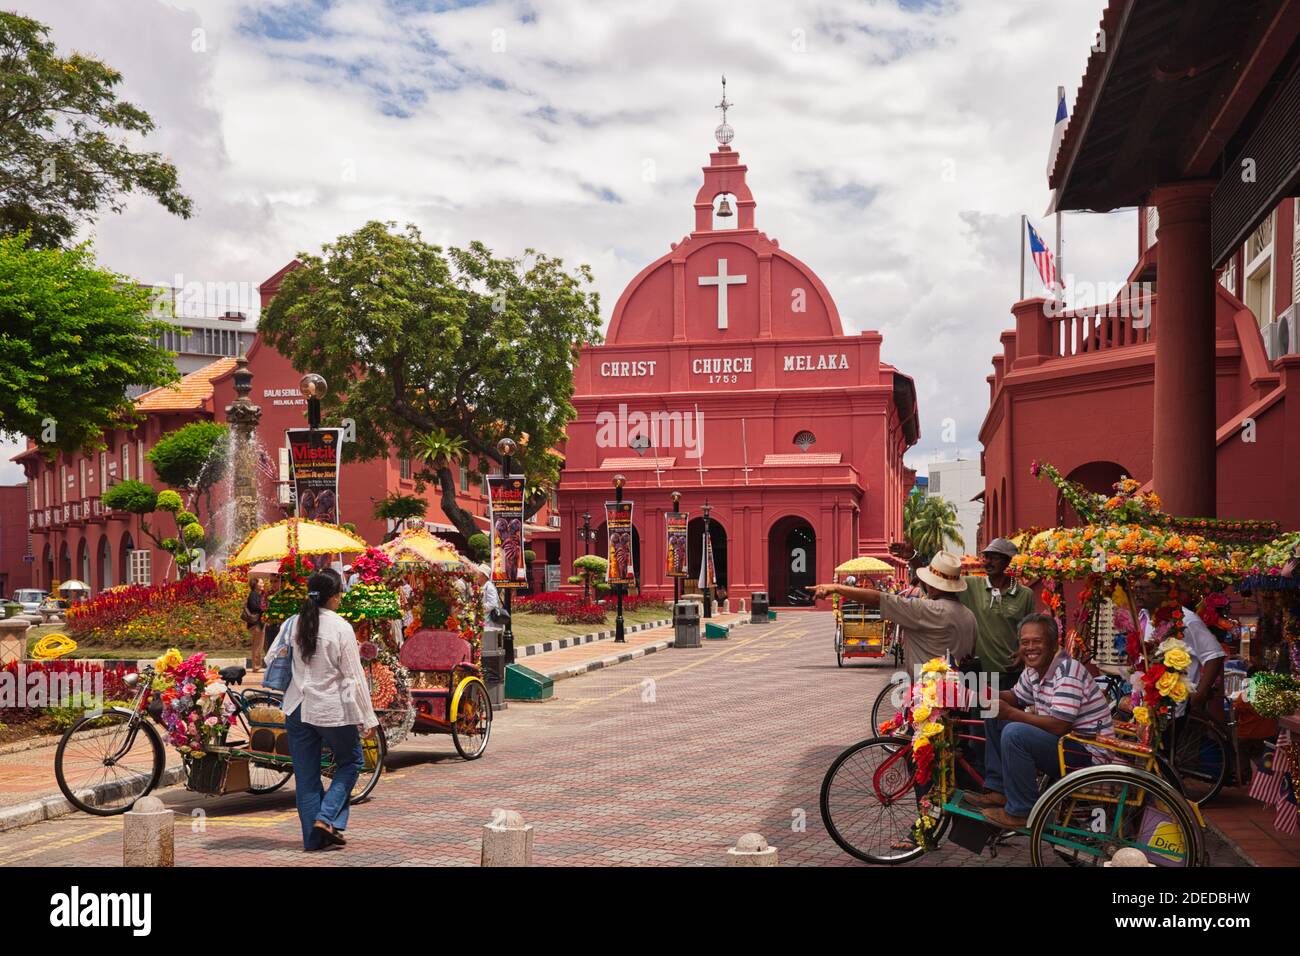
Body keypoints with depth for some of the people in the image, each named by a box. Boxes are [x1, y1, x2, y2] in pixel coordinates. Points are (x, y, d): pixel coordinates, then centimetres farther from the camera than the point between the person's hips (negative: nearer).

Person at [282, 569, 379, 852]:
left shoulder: (296, 624, 1)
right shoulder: (340, 628, -13)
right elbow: (353, 676, -11)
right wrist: (364, 717, -6)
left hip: (298, 709, 5)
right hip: (333, 710, -5)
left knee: (306, 776, 11)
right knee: (350, 763, 16)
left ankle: (313, 837, 16)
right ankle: (326, 818, 2)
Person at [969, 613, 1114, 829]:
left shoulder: (1067, 672, -22)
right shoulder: (1033, 670, 7)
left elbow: (1059, 726, -29)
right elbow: (1016, 697, 23)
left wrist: (1009, 713, -23)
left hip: (1088, 753, -10)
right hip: (1062, 743, 10)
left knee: (1014, 733, -29)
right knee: (994, 718, 11)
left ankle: (1021, 812, -17)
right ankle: (997, 790, 12)